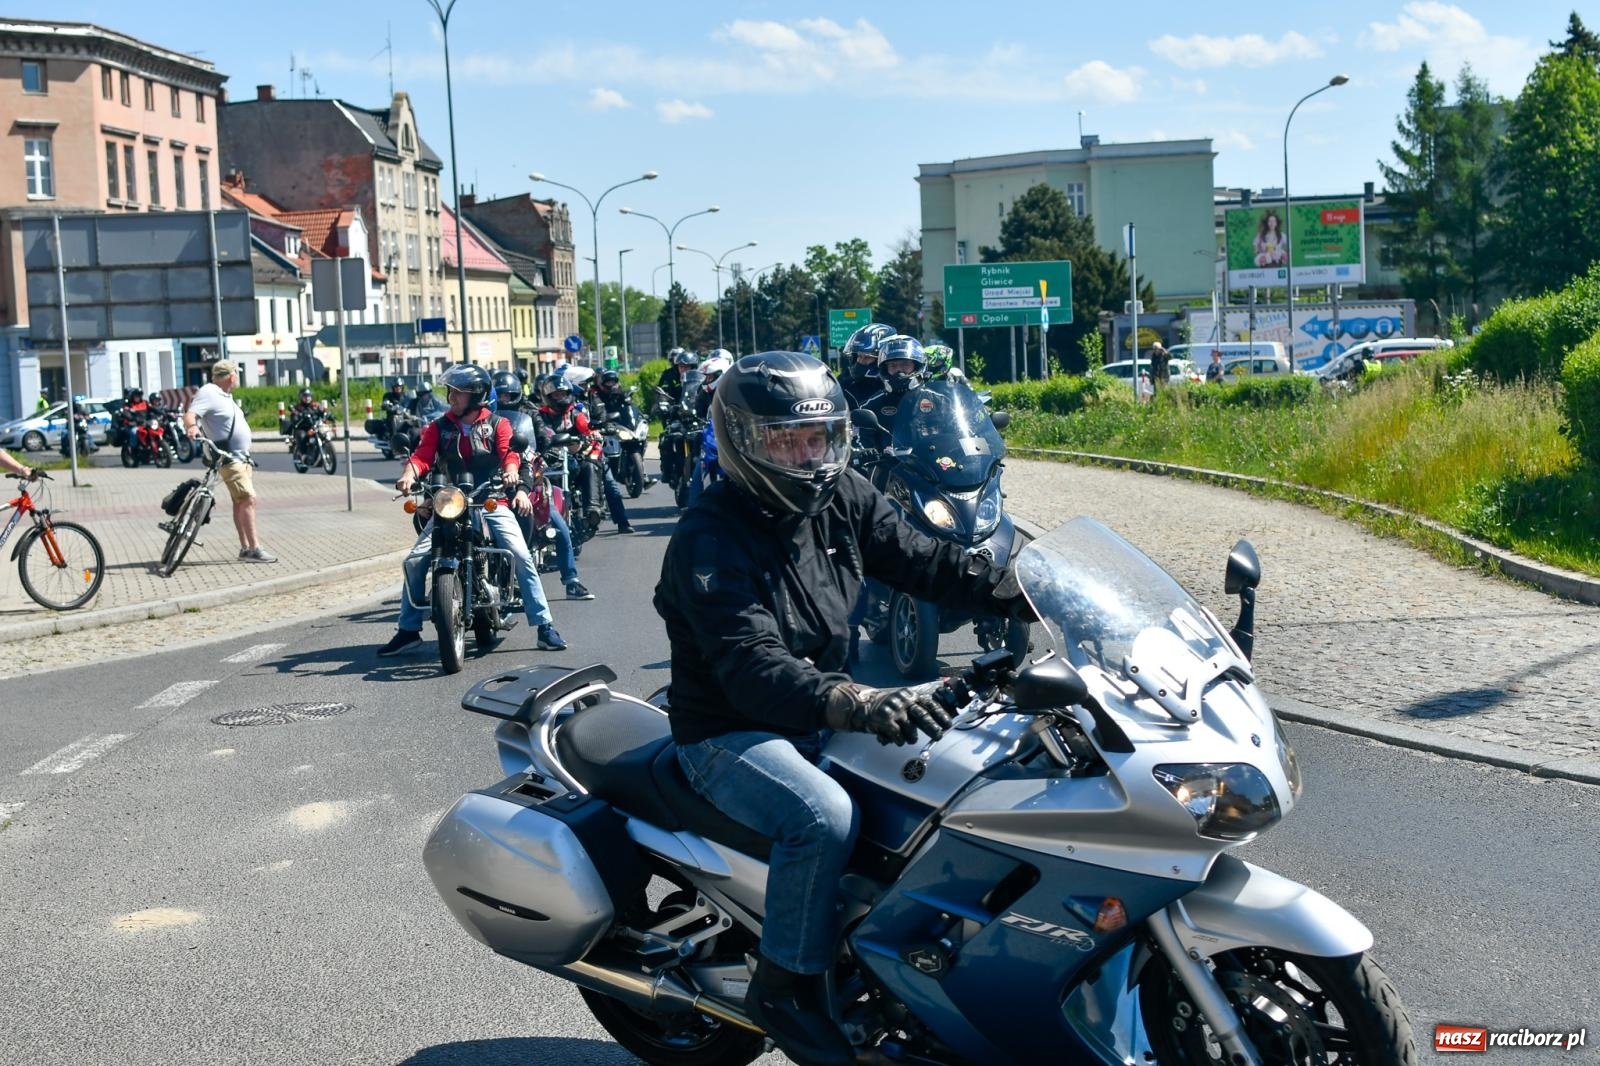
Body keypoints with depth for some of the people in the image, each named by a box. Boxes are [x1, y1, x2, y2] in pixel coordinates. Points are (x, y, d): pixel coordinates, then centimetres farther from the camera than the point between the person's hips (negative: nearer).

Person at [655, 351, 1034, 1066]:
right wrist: (855, 705, -53)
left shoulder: (841, 498, -1)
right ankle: (783, 987, -13)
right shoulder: (708, 543, -24)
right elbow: (751, 666, -36)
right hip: (730, 734, -8)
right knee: (824, 814, -33)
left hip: (821, 713, 8)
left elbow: (922, 561, 3)